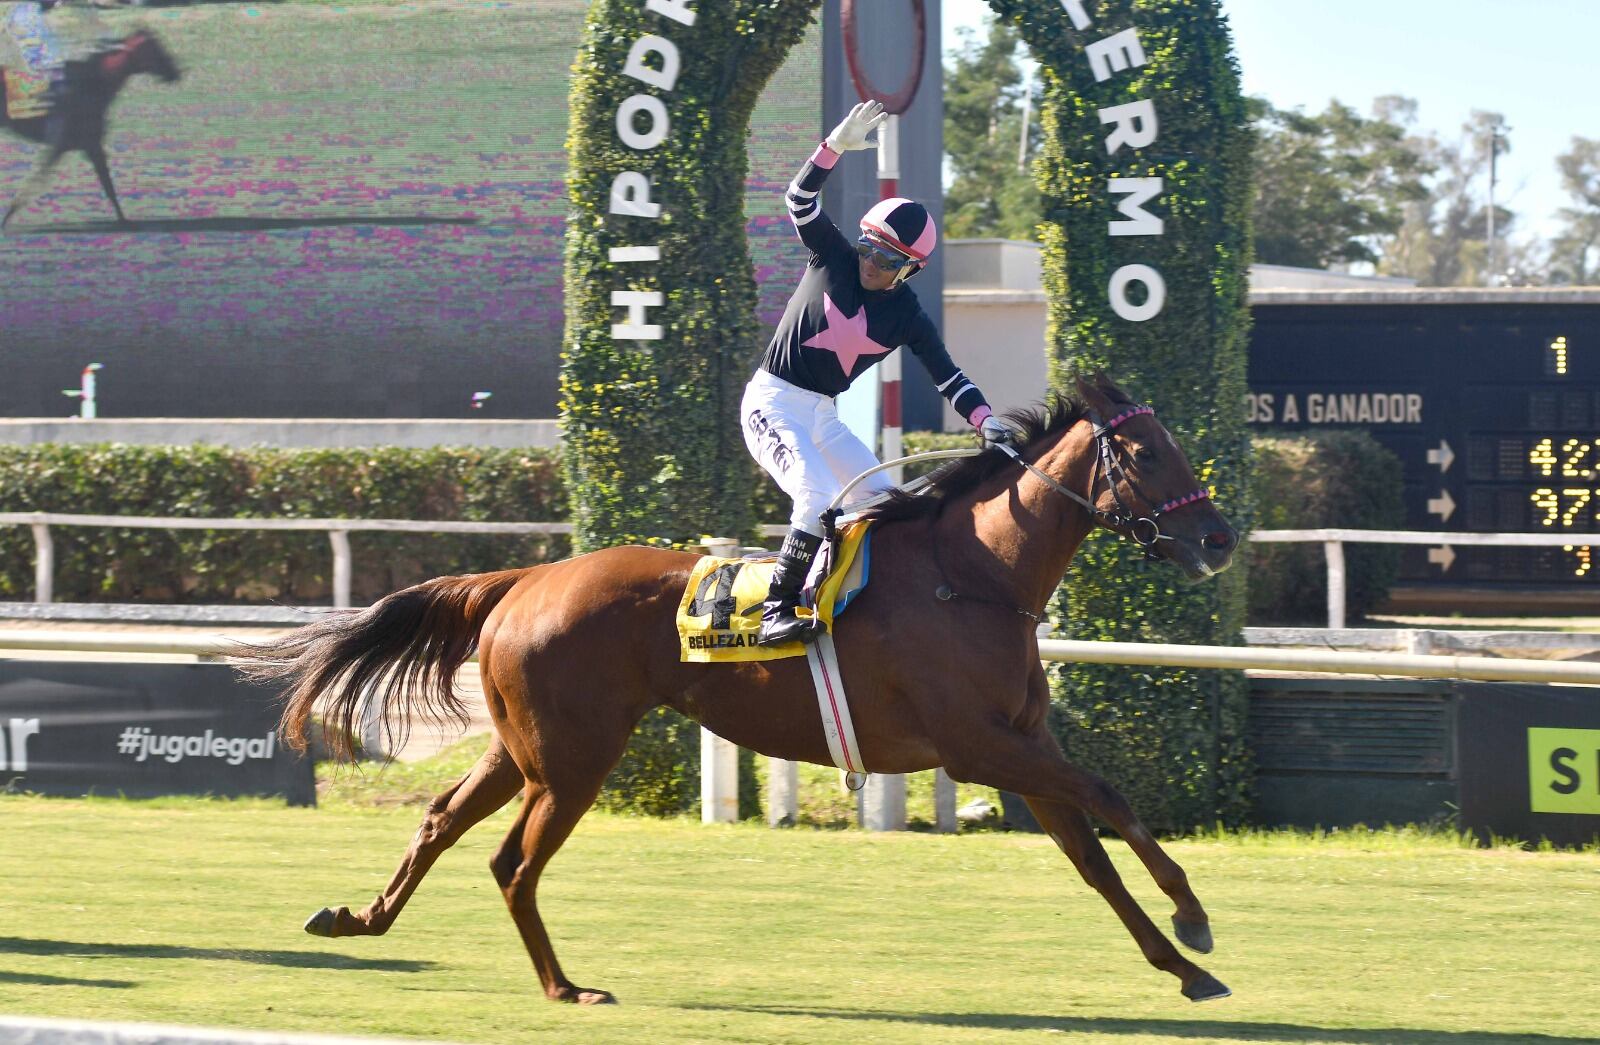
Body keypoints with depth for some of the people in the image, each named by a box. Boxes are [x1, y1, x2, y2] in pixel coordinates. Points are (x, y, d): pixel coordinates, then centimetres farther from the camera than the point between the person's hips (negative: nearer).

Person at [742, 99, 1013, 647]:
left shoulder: (907, 316, 2)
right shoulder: (833, 260, -6)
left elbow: (947, 375, 0)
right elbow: (801, 199, -17)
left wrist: (987, 421, -16)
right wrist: (836, 146, -32)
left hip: (821, 415, 6)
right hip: (772, 401, -6)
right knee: (820, 499, -25)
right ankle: (778, 611, -27)